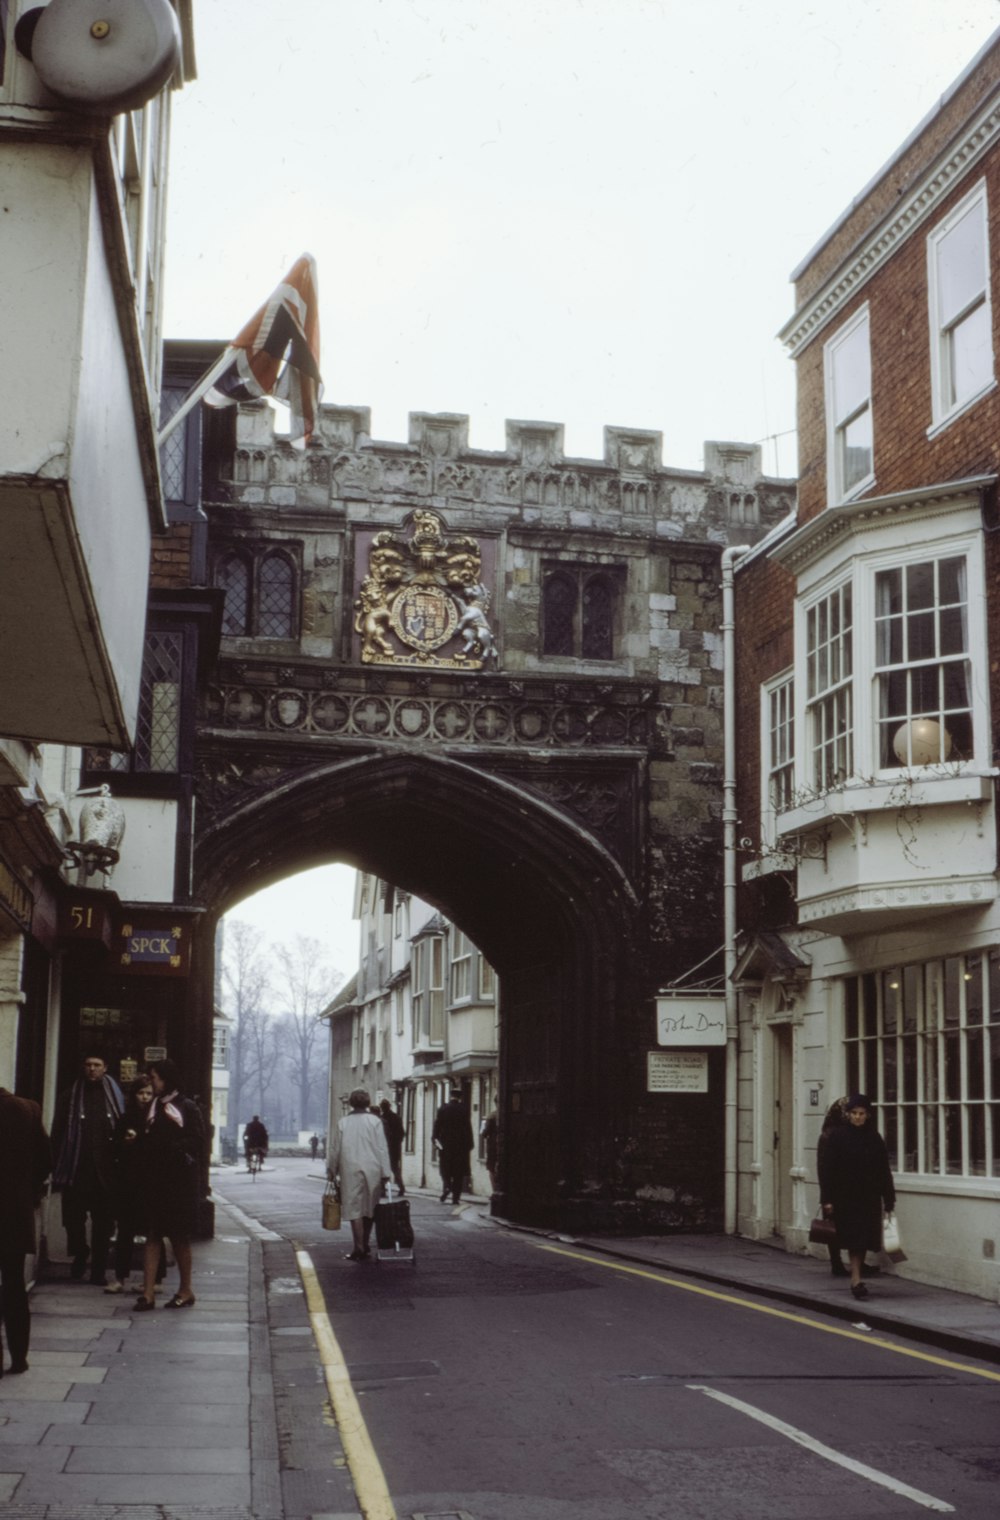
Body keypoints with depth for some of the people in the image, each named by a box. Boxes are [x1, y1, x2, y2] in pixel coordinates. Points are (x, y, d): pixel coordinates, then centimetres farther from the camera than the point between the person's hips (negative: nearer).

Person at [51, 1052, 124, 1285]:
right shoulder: (70, 1098, 6)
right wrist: (59, 1165, -3)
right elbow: (58, 1133, 4)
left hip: (105, 1171, 0)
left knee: (103, 1221, 2)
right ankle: (79, 1256, 28)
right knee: (73, 1218, 3)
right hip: (76, 1169, 0)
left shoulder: (115, 1098, 6)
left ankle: (99, 1269, 11)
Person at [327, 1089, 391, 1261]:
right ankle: (365, 1246, 22)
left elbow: (335, 1149, 4)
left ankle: (359, 1249, -5)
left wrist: (331, 1171, 16)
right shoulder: (375, 1121, -3)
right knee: (369, 1208, 14)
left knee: (354, 1209, 1)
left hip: (351, 1171, -1)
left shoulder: (343, 1122, -1)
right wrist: (385, 1172, 0)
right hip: (372, 1170, 1)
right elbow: (382, 1148, -4)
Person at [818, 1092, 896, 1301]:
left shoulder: (874, 1139, 4)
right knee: (854, 1239, -9)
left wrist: (888, 1200, 3)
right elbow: (827, 1169, -4)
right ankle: (856, 1280, -13)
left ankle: (856, 1279, 21)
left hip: (869, 1198, 3)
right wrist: (827, 1199, -9)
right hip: (845, 1197, -3)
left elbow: (883, 1171, 6)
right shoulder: (837, 1137, -4)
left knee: (863, 1239, 7)